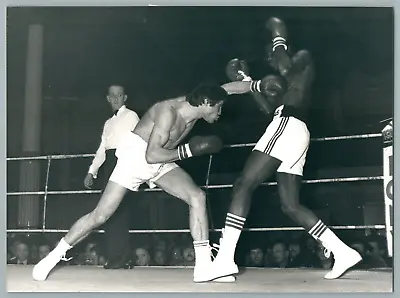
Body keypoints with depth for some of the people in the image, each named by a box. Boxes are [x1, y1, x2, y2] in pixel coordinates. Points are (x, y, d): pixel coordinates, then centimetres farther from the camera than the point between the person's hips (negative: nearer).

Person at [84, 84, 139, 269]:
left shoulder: (131, 116, 5)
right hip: (109, 162, 7)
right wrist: (92, 171, 13)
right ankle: (115, 257, 2)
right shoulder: (108, 123, 26)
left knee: (118, 207, -14)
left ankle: (119, 257, -14)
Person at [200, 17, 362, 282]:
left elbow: (285, 65, -15)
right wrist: (246, 79, 32)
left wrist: (279, 36, 1)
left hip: (289, 125, -10)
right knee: (291, 205, 2)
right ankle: (343, 252, -6)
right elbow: (268, 106, 32)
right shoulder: (287, 81, 34)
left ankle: (225, 258, -23)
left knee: (243, 185, -15)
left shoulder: (303, 58, 9)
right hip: (295, 133, 10)